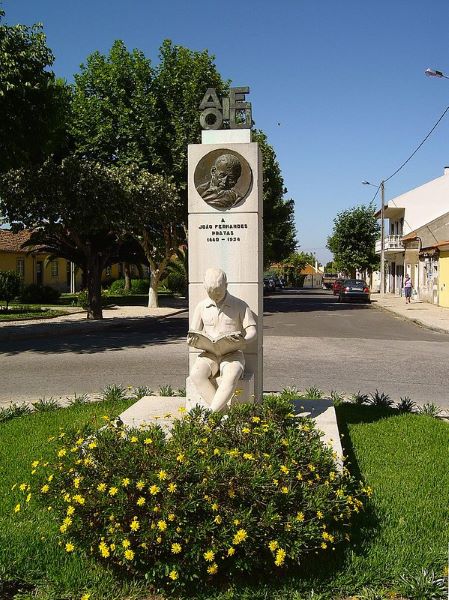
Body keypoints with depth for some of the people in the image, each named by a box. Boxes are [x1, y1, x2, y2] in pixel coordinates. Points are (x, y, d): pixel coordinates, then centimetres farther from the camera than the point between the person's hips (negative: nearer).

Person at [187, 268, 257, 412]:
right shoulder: (202, 306, 10)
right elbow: (194, 333, 13)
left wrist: (243, 341, -25)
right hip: (209, 355, 2)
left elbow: (252, 330, -1)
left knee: (231, 377, -37)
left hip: (232, 354, -2)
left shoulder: (240, 305, 3)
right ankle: (223, 411, -28)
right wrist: (192, 341, -12)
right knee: (196, 374, -31)